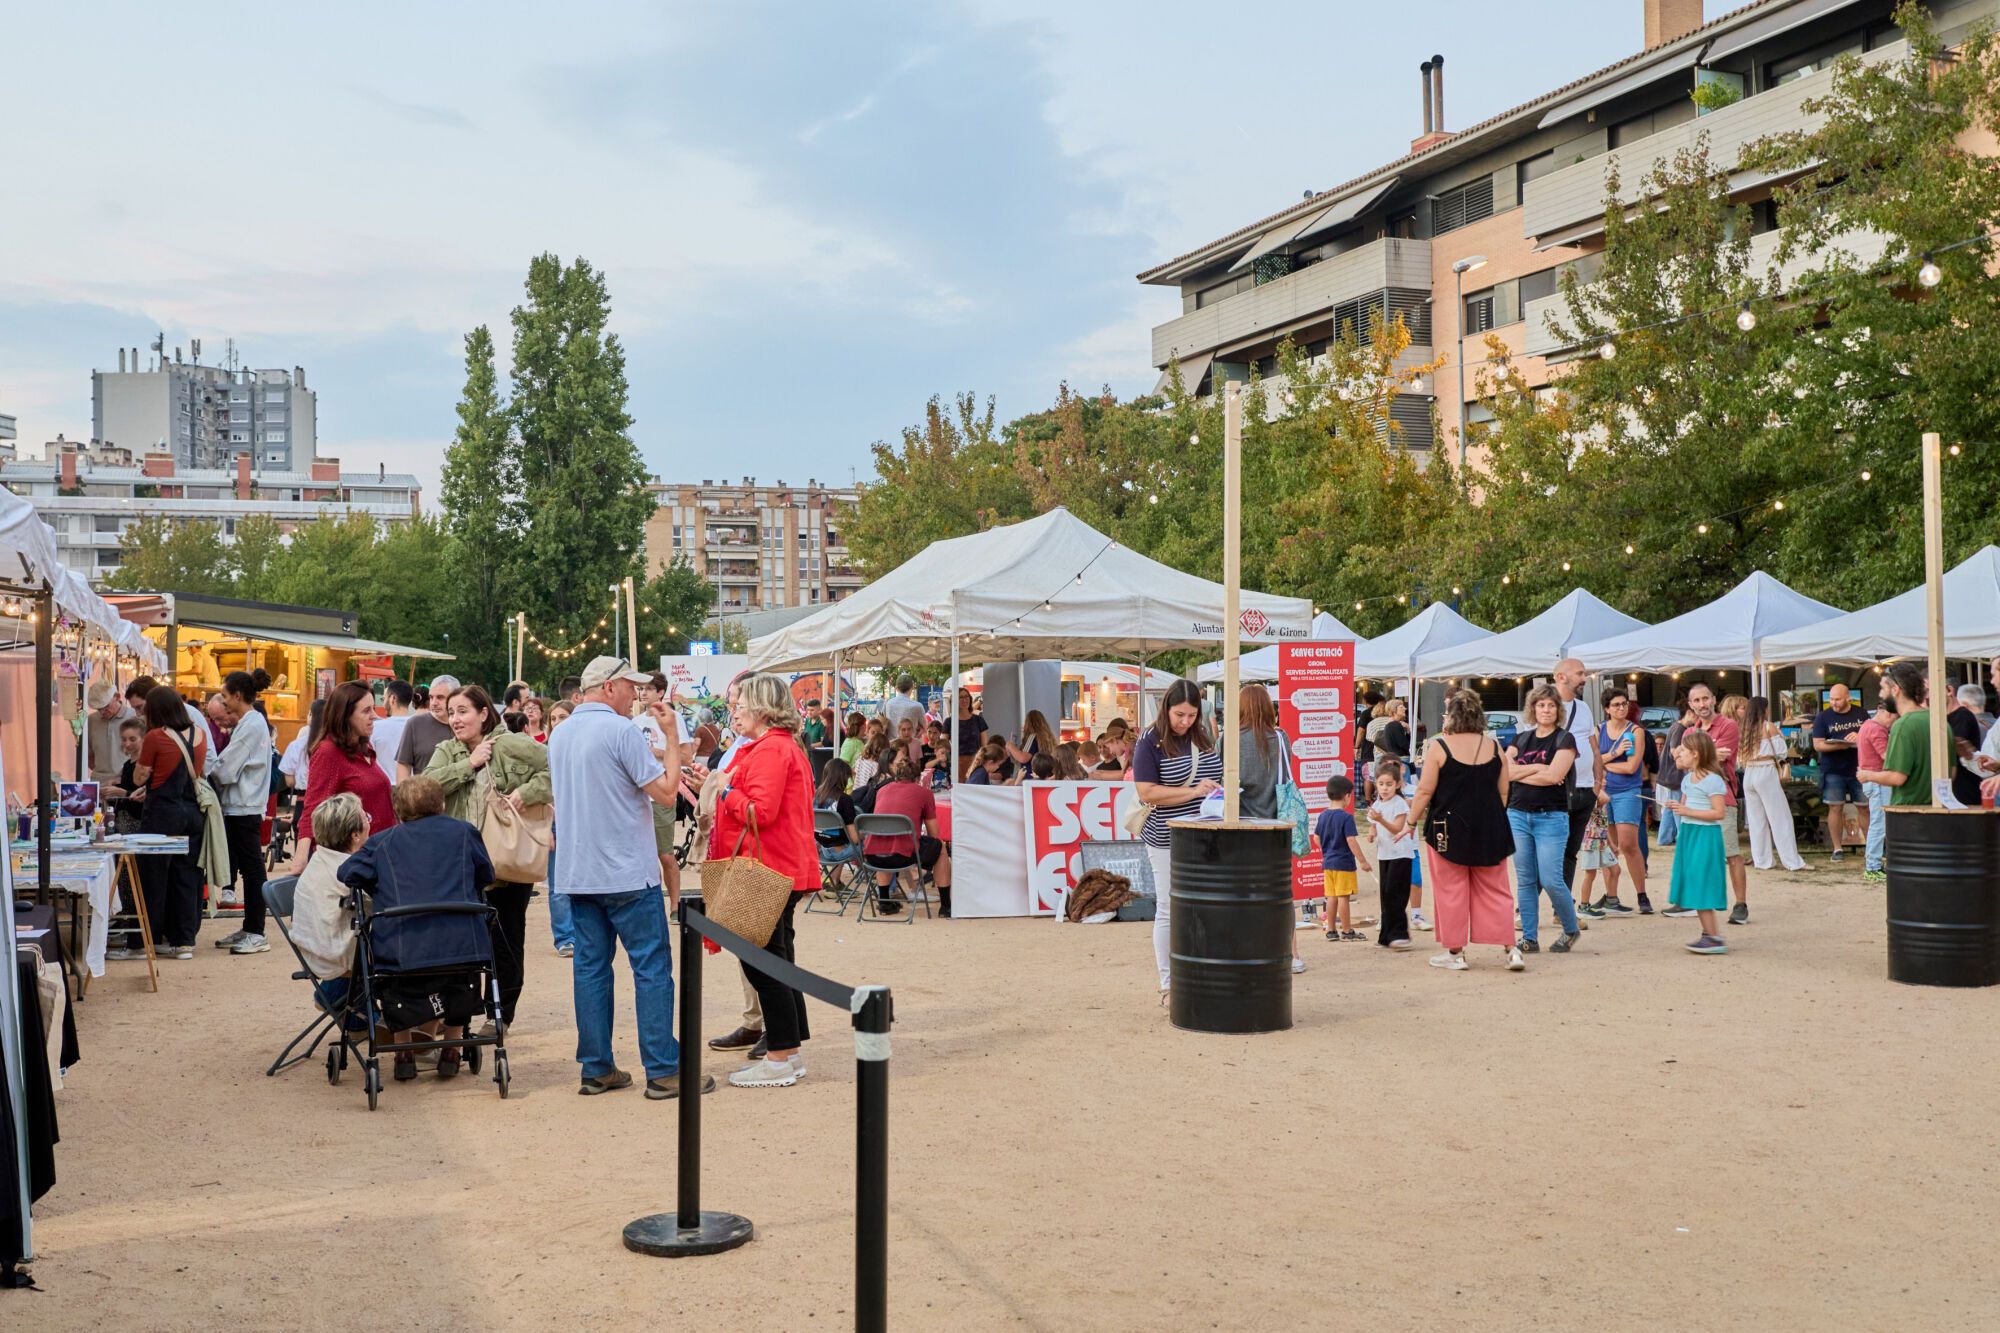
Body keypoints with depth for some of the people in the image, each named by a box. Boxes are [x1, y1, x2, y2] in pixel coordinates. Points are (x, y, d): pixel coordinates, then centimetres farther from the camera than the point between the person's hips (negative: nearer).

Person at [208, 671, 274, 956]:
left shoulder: (251, 725, -14)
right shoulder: (247, 723, 15)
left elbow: (226, 768, -15)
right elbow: (230, 764, 15)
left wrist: (206, 779, 1)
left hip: (245, 808, -9)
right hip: (238, 806, 9)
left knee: (251, 868, -5)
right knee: (247, 869, 13)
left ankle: (256, 934, -1)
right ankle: (248, 929, 19)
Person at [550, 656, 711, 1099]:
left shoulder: (559, 735, 12)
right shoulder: (621, 730, -13)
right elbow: (665, 792, -14)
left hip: (576, 874, 7)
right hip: (628, 873, -7)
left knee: (590, 967, 9)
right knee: (652, 968, -2)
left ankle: (596, 1069, 13)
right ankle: (664, 1071, -1)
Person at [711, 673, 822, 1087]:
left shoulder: (770, 750, -16)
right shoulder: (788, 747, 17)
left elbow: (761, 811, -25)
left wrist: (727, 790, -9)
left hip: (767, 870, -11)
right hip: (784, 867, 11)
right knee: (776, 960, 16)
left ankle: (780, 1060, 0)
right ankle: (790, 1051, 23)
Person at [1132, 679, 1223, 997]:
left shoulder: (1204, 737, 10)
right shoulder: (1150, 743, -8)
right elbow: (1146, 792, -17)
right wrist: (1193, 792, -20)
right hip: (1168, 841, -5)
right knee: (1169, 911, 2)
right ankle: (1168, 985, 11)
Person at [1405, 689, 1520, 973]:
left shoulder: (1438, 746, -10)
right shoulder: (1493, 746, 3)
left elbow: (1425, 791, -10)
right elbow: (1503, 792, 8)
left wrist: (1411, 822, 2)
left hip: (1449, 829, -4)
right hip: (1489, 830, 4)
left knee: (1451, 891, 6)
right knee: (1494, 889, 11)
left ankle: (1455, 952, 11)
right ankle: (1510, 948, 5)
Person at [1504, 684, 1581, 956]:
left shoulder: (1564, 739, -1)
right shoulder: (1520, 738, 12)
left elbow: (1555, 775, -15)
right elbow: (1505, 771, -2)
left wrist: (1520, 773, -6)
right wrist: (1538, 768, -10)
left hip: (1551, 817, -4)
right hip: (1518, 814, 4)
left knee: (1551, 880, -8)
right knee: (1525, 880, 5)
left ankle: (1571, 930, 14)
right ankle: (1530, 938, 11)